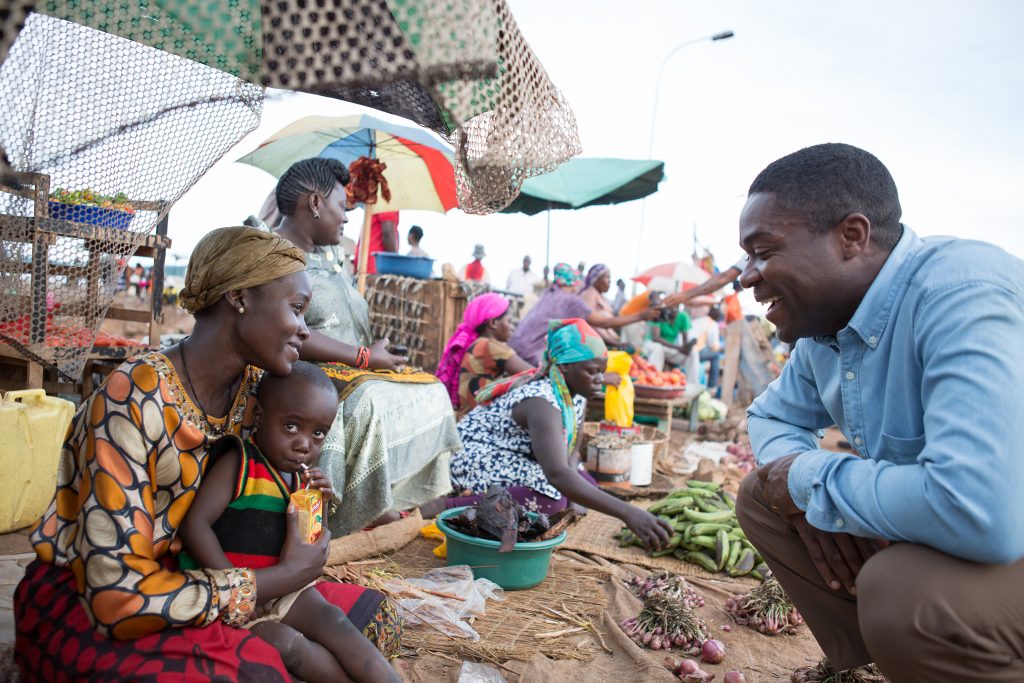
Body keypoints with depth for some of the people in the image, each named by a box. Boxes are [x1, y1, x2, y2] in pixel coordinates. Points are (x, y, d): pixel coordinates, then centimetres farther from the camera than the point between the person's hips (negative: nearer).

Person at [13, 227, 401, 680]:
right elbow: (118, 598, -28)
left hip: (193, 578, 7)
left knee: (374, 617, -4)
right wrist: (285, 577, -22)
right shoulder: (134, 402, -26)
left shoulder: (252, 386, -5)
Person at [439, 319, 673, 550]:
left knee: (587, 487, -2)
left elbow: (572, 451, 7)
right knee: (550, 496, -31)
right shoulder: (541, 402, -31)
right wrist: (627, 512, -51)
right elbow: (557, 473, -45)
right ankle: (448, 505, -20)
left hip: (516, 462, 10)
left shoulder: (576, 396, -3)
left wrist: (571, 485, -17)